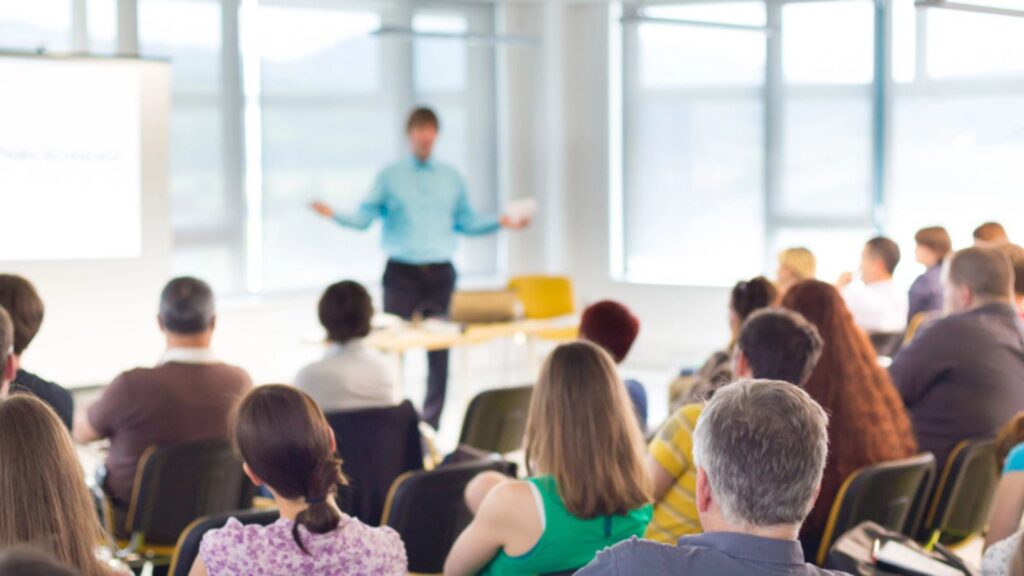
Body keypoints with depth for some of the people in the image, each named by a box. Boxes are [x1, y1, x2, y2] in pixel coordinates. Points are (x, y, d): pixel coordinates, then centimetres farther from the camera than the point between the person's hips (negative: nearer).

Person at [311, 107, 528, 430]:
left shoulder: (451, 178, 13)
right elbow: (364, 218, -1)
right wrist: (334, 215, -17)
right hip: (402, 273, -2)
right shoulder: (390, 177, 6)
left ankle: (431, 423, 9)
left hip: (440, 274, 2)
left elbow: (466, 221, 16)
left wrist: (501, 222, 5)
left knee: (439, 350, 2)